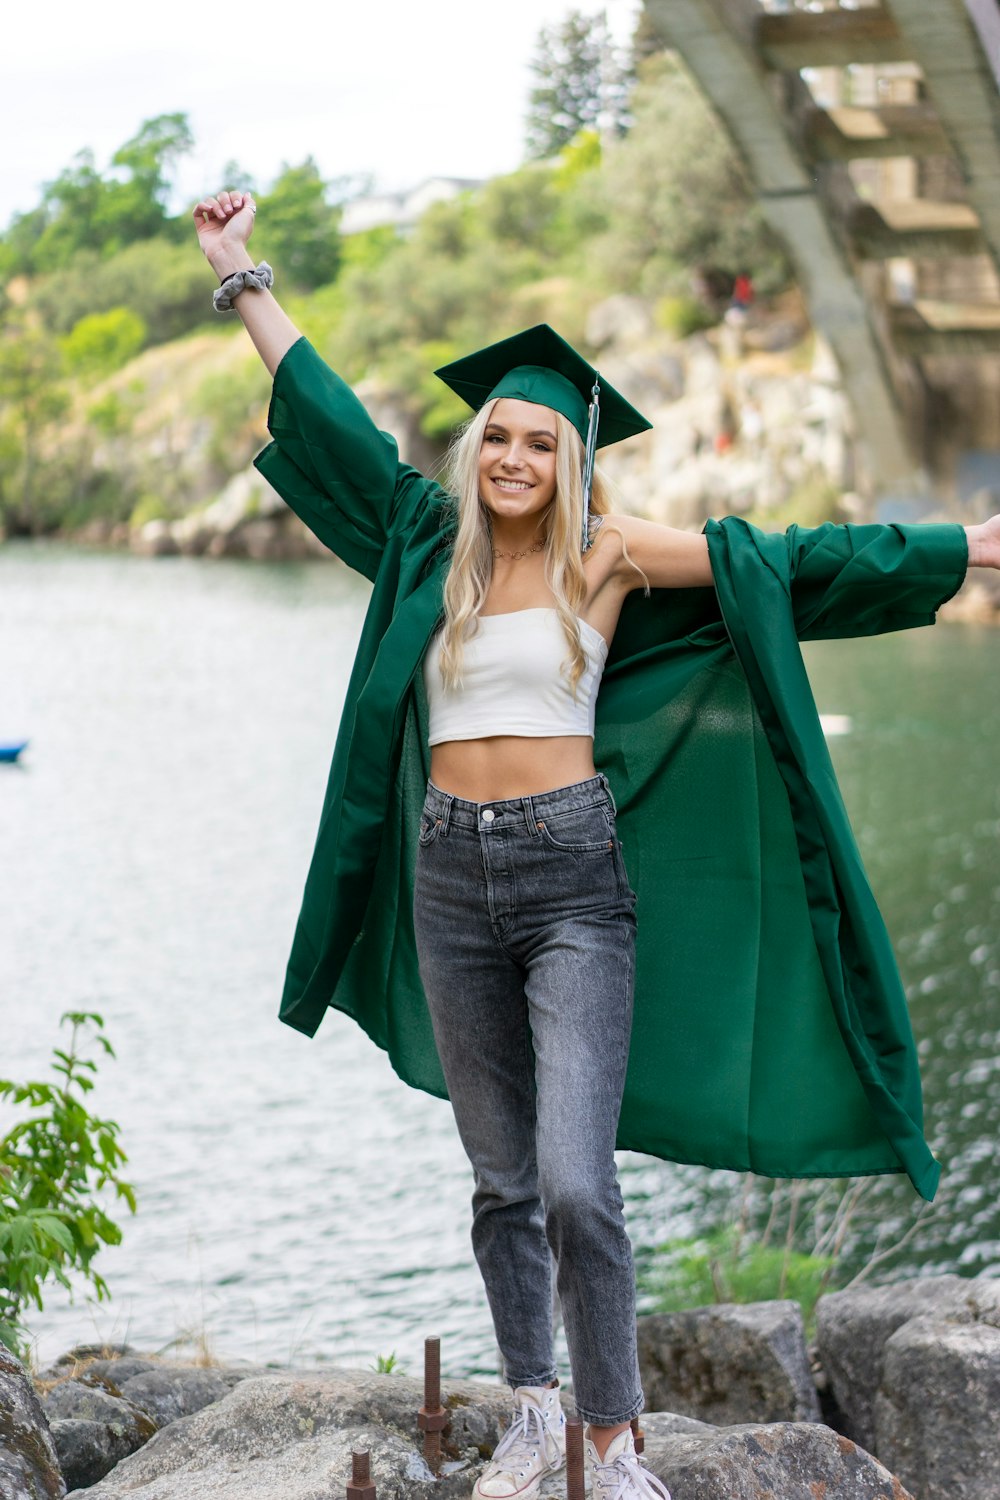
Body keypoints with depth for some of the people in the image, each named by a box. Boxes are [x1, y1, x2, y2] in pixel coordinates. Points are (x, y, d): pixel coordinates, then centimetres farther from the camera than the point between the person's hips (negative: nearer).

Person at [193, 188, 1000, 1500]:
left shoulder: (609, 555, 0)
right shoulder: (433, 544, 9)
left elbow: (789, 563, 1)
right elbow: (329, 420, 14)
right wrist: (240, 274, 17)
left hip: (573, 875, -3)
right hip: (450, 877, 4)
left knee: (576, 1183, -12)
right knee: (502, 1181, 12)